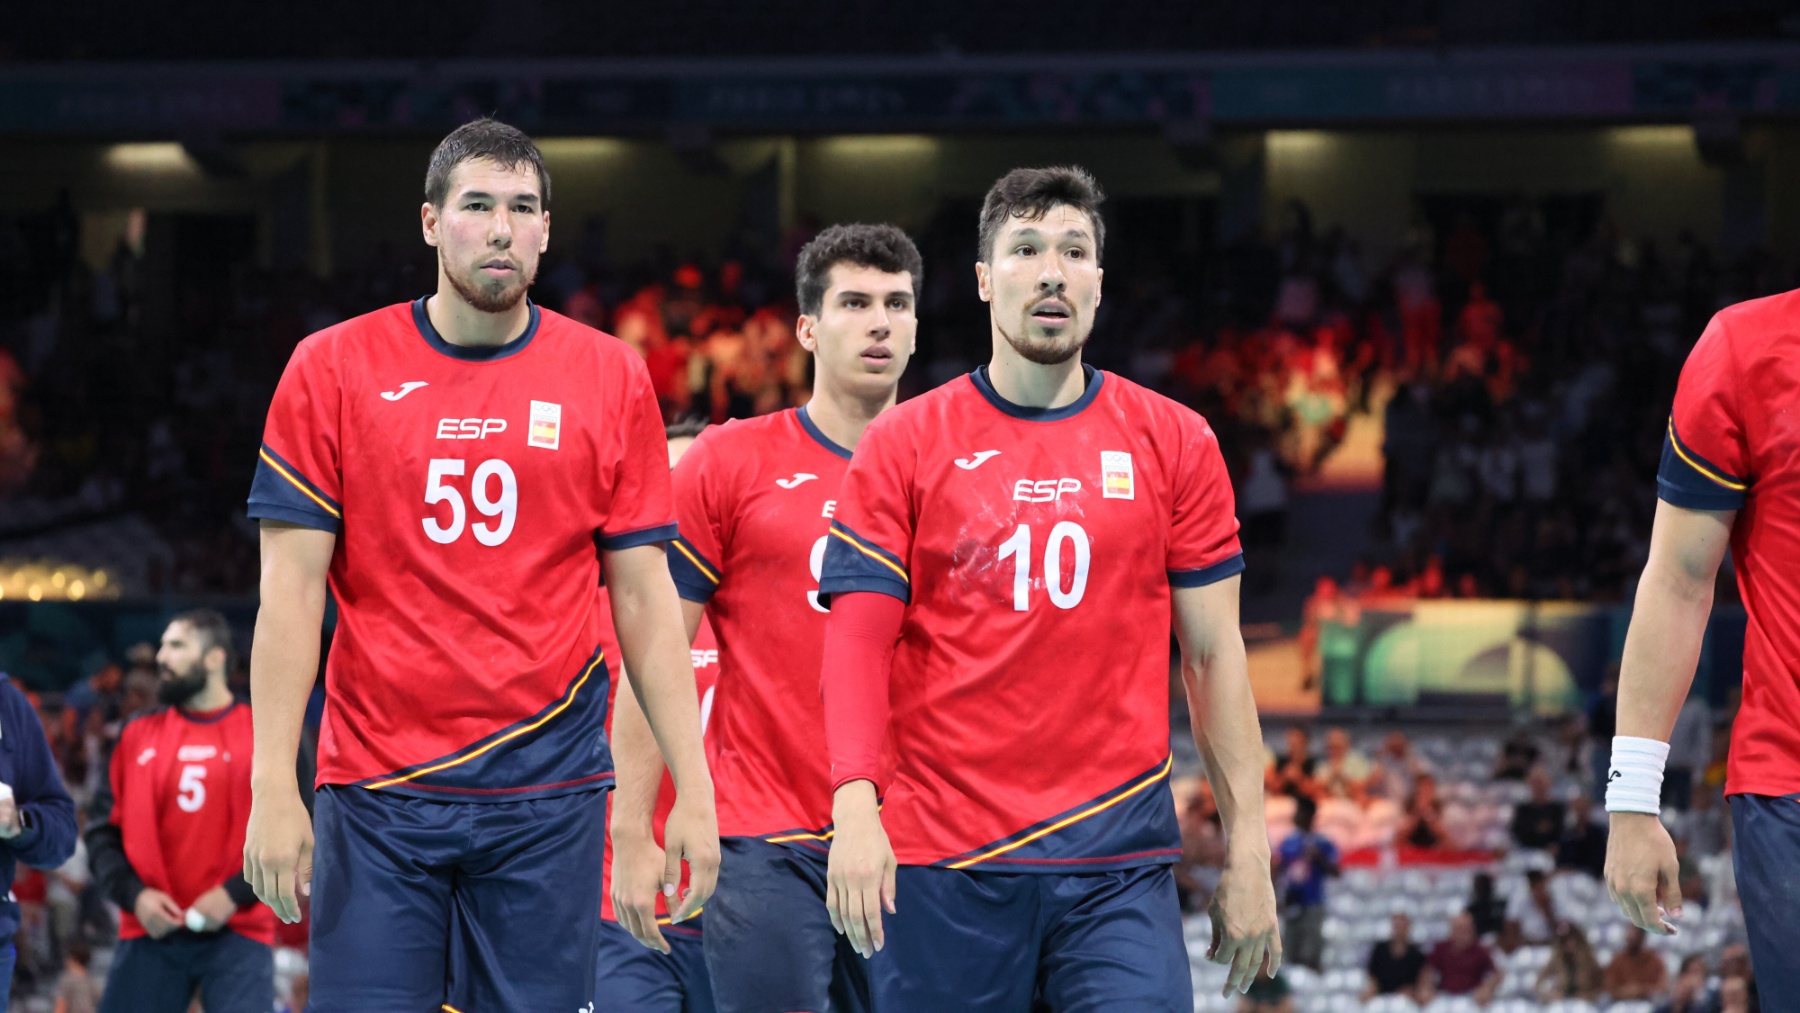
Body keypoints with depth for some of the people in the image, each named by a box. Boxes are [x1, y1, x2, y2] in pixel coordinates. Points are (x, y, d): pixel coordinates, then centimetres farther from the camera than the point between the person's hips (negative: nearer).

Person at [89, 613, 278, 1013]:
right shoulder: (138, 736, 13)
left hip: (237, 932, -3)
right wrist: (133, 894, -6)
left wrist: (235, 894, -12)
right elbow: (102, 831, 11)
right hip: (150, 931, 3)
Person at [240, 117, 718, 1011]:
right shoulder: (333, 369, 2)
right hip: (377, 793, -1)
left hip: (548, 792, 1)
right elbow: (290, 592, 0)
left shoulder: (610, 380, 6)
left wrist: (691, 790, 0)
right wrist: (272, 789, -7)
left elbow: (643, 598, 7)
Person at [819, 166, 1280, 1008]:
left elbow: (1213, 655, 9)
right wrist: (855, 809, -15)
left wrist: (1247, 852, 3)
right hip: (942, 862, 0)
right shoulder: (902, 445, 5)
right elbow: (857, 642, 0)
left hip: (1118, 861, 1)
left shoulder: (1174, 443, 8)